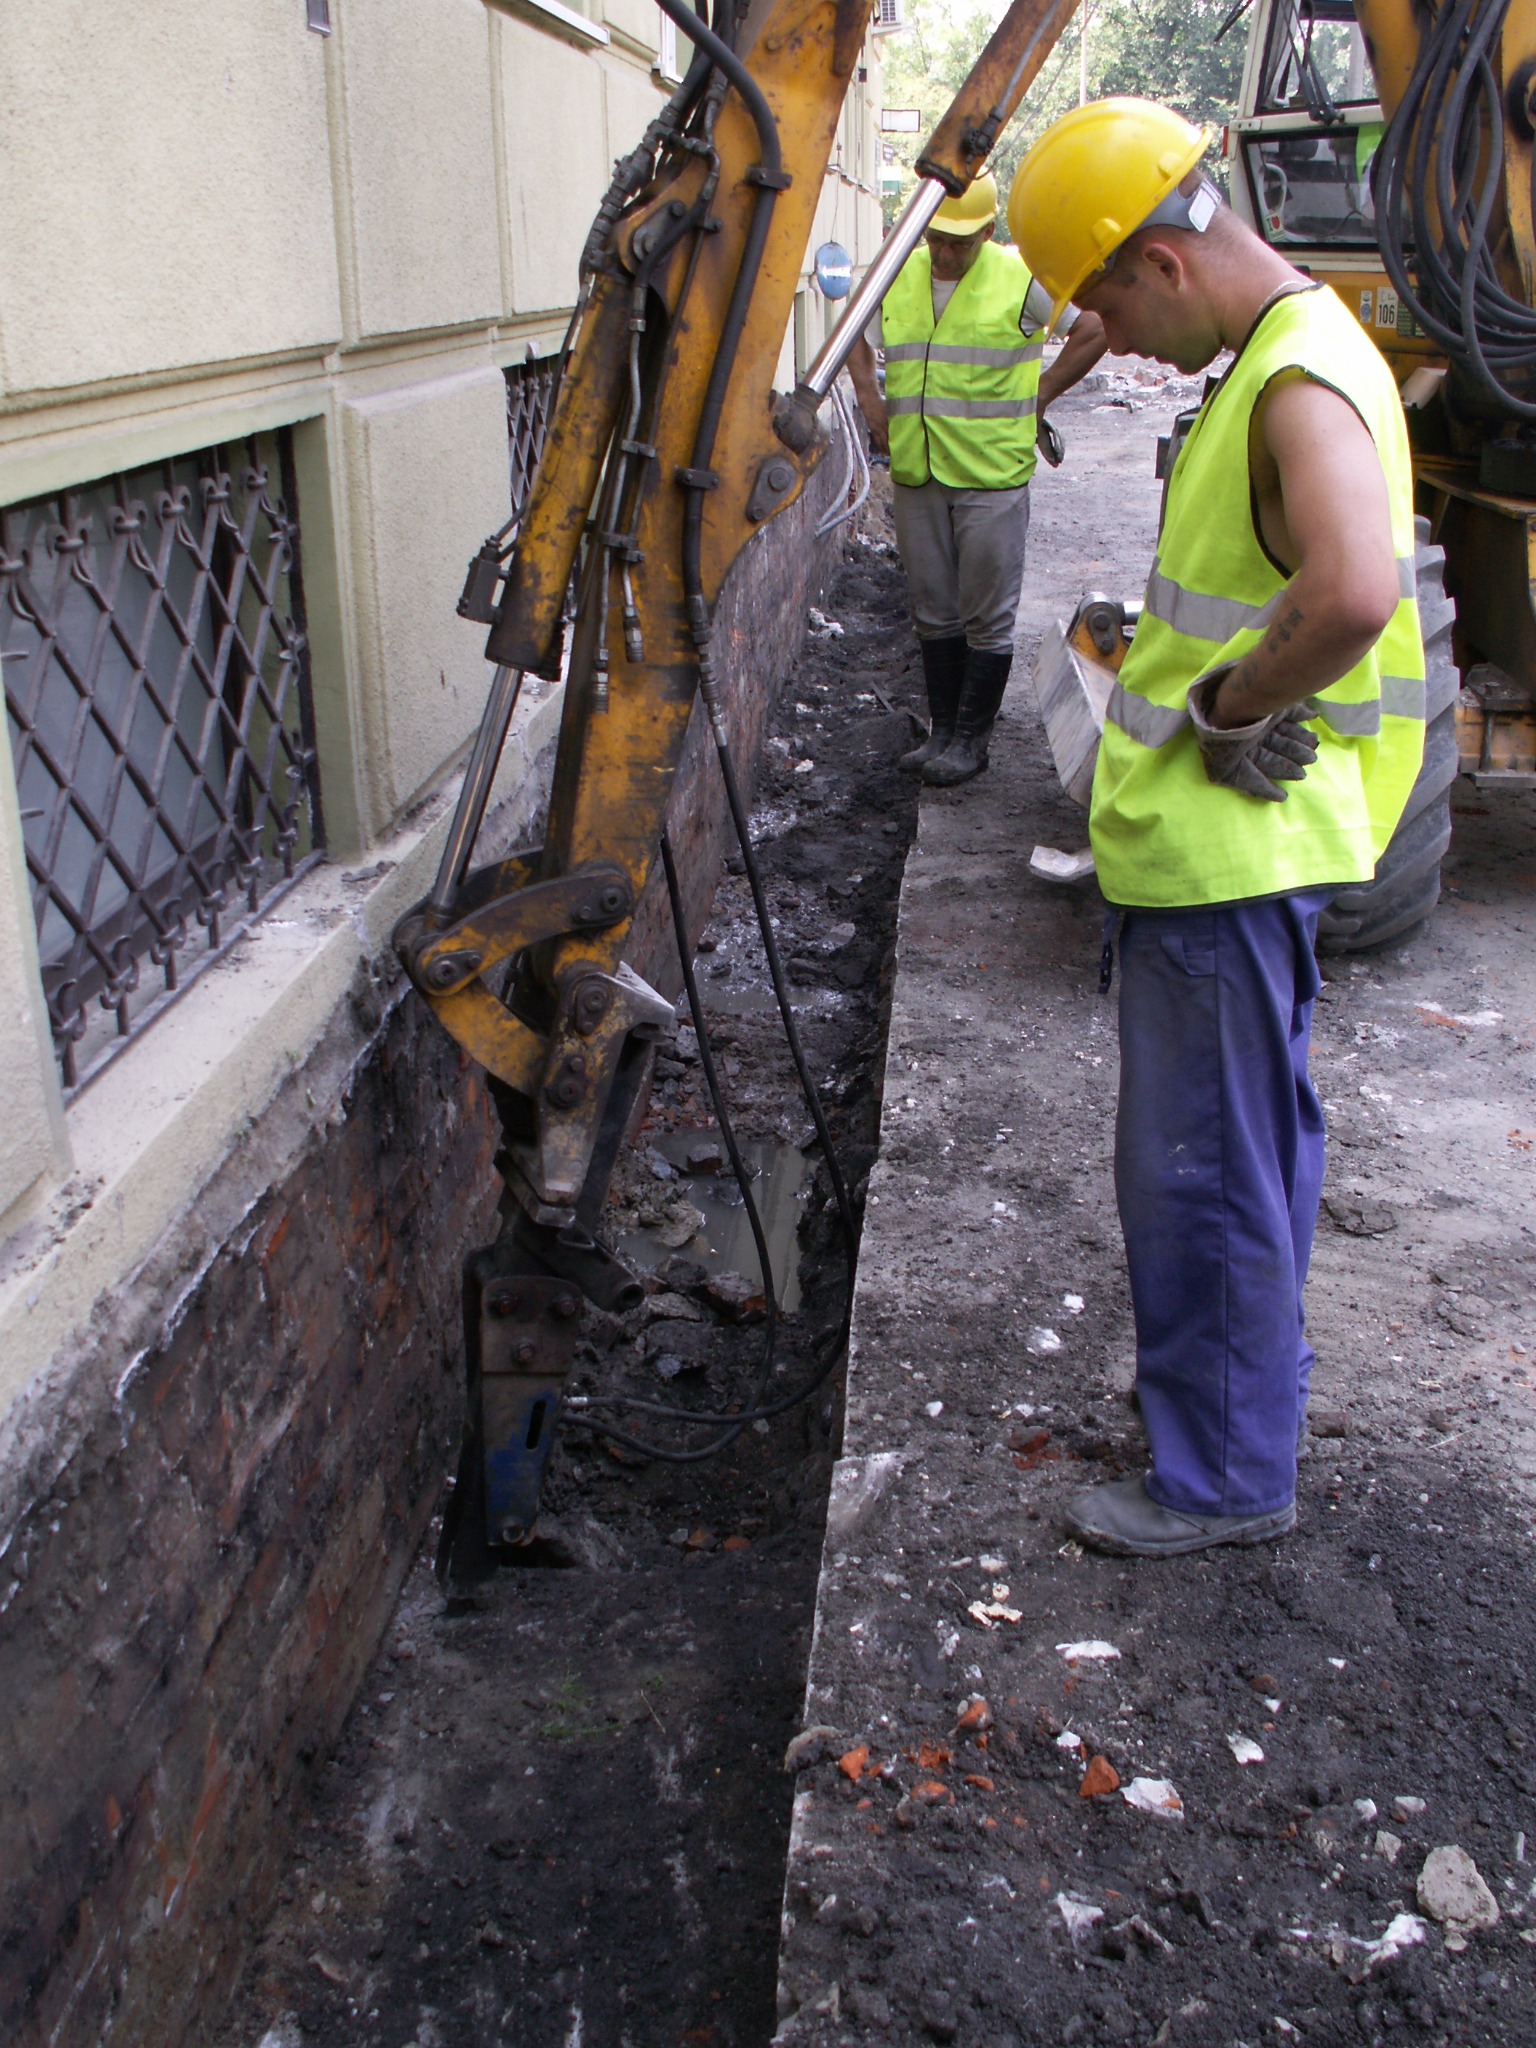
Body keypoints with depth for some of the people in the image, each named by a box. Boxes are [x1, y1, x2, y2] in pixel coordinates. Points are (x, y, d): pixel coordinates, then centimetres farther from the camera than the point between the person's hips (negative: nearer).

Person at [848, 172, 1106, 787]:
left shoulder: (1022, 280, -5)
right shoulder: (898, 278, 8)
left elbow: (1095, 331, 0)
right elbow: (857, 339, 25)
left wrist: (1034, 399, -1)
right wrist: (872, 403, 12)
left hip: (992, 476, -4)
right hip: (915, 476, 5)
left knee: (987, 620, -1)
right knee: (934, 614, 11)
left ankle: (971, 739, 9)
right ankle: (942, 730, 21)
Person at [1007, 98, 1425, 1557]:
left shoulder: (1305, 384, -20)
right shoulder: (1270, 361, 12)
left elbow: (1355, 593, -39)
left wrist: (1227, 708, -24)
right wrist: (1211, 705, 9)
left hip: (1226, 854, -11)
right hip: (1206, 846, 11)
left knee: (1199, 1168, -1)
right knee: (1251, 1143, 23)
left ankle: (1226, 1477, 14)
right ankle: (1255, 1368, 41)